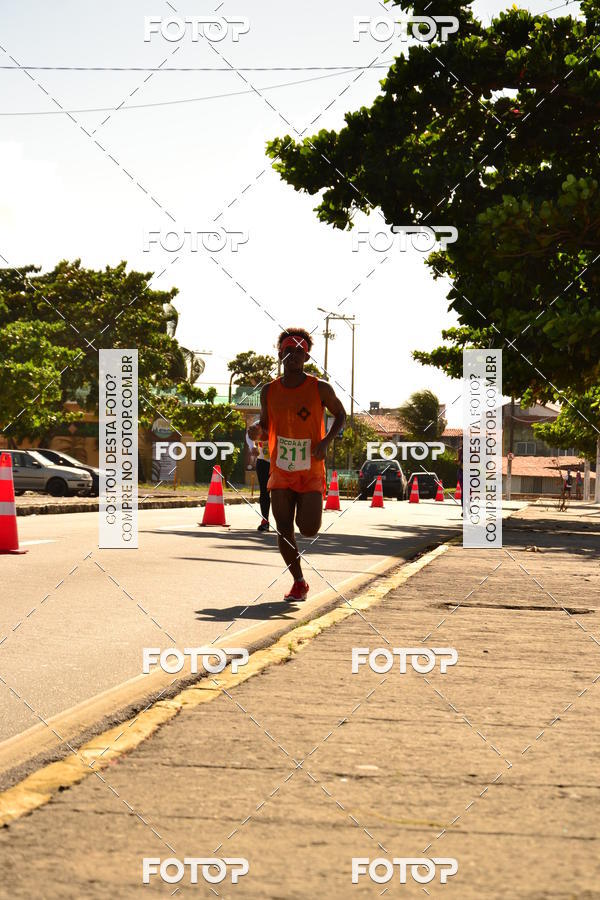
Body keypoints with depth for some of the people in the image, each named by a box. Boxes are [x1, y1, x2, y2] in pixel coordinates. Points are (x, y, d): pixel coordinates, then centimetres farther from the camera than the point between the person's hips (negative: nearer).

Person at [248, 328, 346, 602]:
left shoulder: (320, 389, -5)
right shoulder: (269, 391, 2)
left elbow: (340, 415, 9)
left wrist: (326, 441, -8)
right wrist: (257, 432, -12)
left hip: (311, 472, -2)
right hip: (281, 471, 2)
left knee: (309, 530, -11)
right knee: (283, 531, -3)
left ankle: (307, 513, 27)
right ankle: (299, 582, 15)